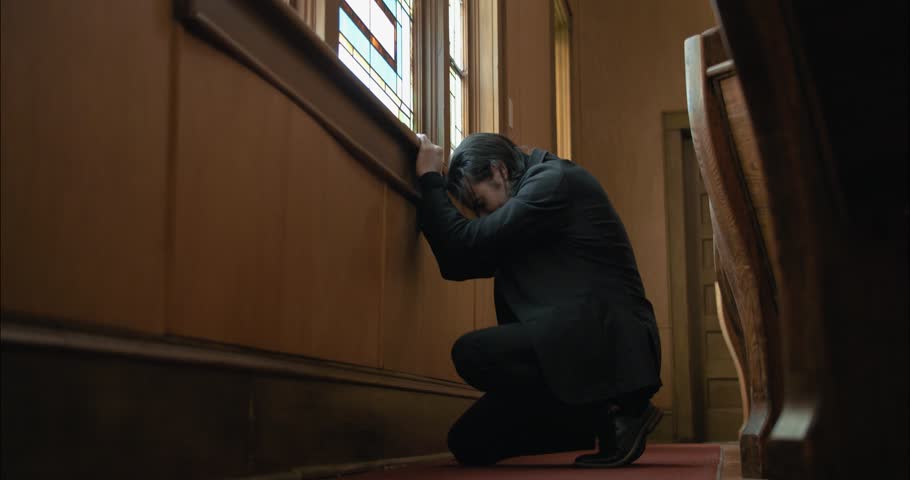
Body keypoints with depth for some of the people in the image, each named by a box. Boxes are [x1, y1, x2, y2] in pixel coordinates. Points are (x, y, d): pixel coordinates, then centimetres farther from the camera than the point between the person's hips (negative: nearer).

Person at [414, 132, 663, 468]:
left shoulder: (555, 179, -8)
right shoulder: (536, 189, 21)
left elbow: (466, 247, -15)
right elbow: (459, 264, 22)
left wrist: (430, 179, -3)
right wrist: (432, 185, 18)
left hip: (607, 342, -10)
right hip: (580, 344, 10)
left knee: (471, 354, -27)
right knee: (468, 443, 7)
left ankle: (611, 413, -13)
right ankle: (611, 414, 8)